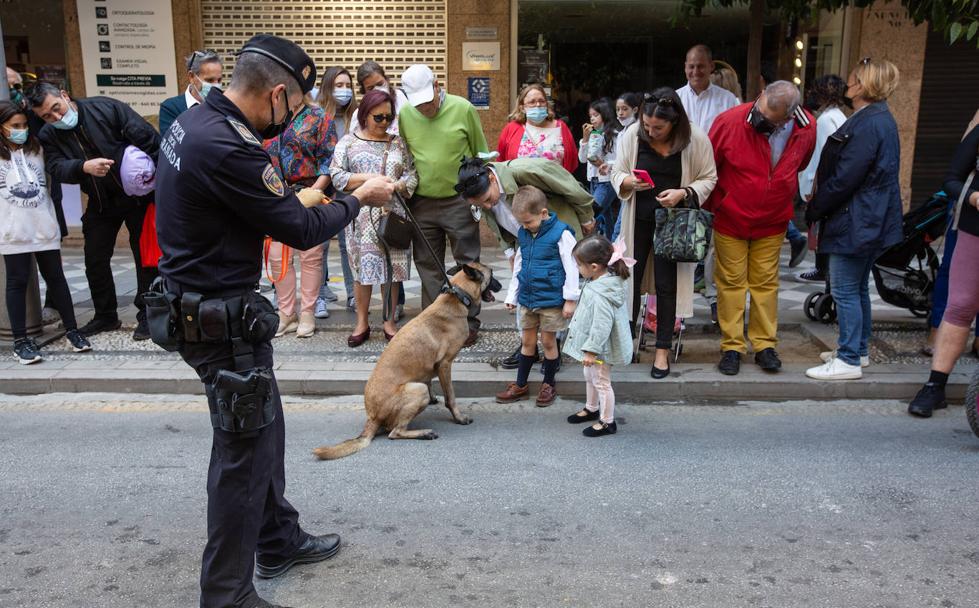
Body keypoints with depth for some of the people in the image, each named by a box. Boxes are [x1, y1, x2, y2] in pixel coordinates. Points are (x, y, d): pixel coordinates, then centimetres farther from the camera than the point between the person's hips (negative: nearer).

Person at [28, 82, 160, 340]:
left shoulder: (107, 108, -15)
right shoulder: (48, 136, -2)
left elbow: (147, 137, -17)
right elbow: (57, 167, -17)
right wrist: (84, 167, -38)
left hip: (137, 194, -4)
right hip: (100, 203, 5)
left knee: (146, 257, 2)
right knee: (95, 260, 8)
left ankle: (147, 315, 14)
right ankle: (106, 316, 25)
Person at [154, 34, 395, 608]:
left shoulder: (196, 121, 5)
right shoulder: (228, 148, -27)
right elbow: (303, 231, -18)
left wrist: (295, 199, 13)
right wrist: (359, 197, -4)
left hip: (198, 300, 10)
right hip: (223, 318, -10)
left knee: (264, 429, 21)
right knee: (245, 451, 2)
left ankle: (279, 542, 39)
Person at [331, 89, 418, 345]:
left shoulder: (397, 142, 12)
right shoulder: (349, 141, 6)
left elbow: (412, 174, 7)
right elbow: (336, 175, -3)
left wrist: (399, 185, -14)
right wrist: (368, 178, -14)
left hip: (393, 215, 2)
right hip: (363, 216, -1)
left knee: (392, 267, 3)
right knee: (363, 267, 3)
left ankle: (389, 322, 15)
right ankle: (362, 323, 14)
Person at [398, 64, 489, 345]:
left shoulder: (463, 109, -9)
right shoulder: (404, 114, -3)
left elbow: (481, 154, 0)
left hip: (459, 199, -3)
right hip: (422, 202, 3)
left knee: (467, 263, 4)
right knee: (428, 265, 10)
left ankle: (468, 322, 16)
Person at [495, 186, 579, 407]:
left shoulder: (561, 233, -13)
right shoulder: (523, 234, 7)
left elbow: (571, 268, -12)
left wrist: (570, 300, -12)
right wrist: (512, 296, 19)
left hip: (551, 299, -6)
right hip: (528, 299, 6)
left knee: (548, 341, 6)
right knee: (527, 341, 13)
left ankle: (549, 384, 23)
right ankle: (520, 385, 24)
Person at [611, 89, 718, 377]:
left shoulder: (696, 139, -10)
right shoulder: (632, 134, -7)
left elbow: (708, 179, -2)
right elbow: (617, 173, 2)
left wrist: (683, 193, -20)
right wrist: (629, 182, -21)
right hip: (638, 220, 2)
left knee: (666, 284, 5)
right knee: (630, 277, 6)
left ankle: (663, 350, 17)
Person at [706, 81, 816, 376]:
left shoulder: (807, 128, -11)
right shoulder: (729, 121, -22)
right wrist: (712, 206, -2)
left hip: (772, 222, 2)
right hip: (730, 219, -2)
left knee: (766, 282, 9)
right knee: (731, 282, 4)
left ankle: (765, 345, 19)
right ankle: (732, 347, 13)